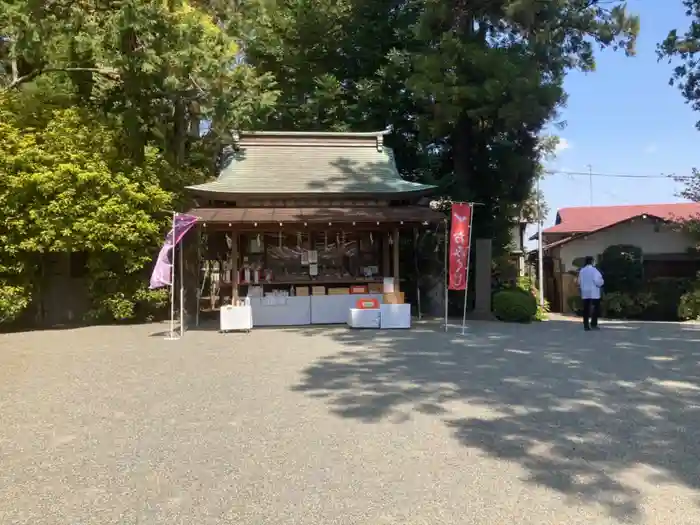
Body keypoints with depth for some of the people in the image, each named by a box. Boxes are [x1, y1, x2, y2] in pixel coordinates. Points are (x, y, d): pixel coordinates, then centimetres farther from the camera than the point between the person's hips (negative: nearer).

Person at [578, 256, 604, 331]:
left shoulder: (582, 270, 6)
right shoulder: (594, 270, -12)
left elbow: (579, 282, 10)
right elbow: (597, 281, -17)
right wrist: (602, 281, 4)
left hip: (585, 293, 5)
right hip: (594, 293, -5)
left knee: (586, 309, 5)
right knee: (595, 308, 3)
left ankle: (586, 325, 4)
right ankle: (593, 324, -1)